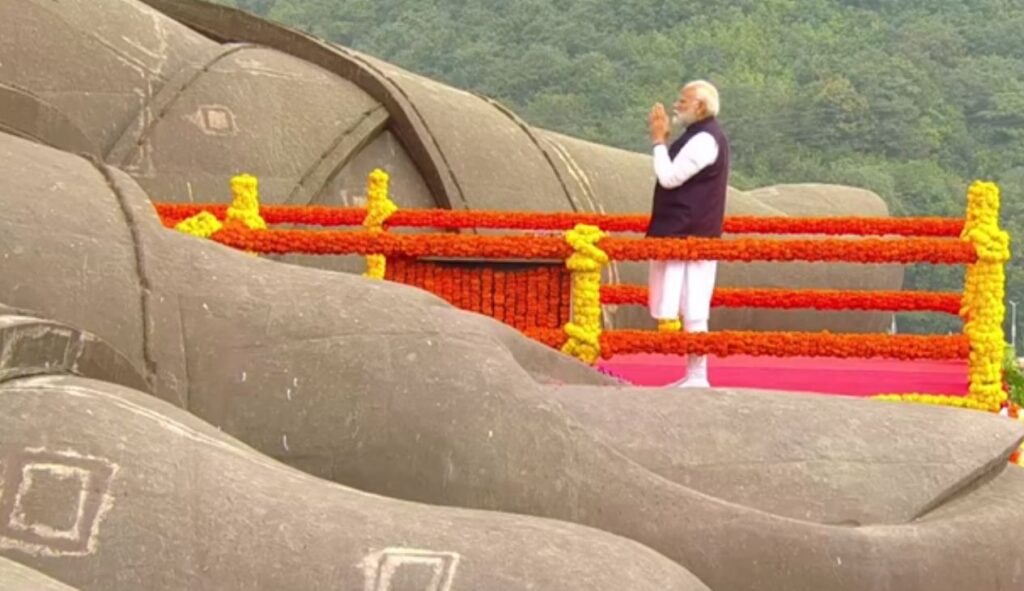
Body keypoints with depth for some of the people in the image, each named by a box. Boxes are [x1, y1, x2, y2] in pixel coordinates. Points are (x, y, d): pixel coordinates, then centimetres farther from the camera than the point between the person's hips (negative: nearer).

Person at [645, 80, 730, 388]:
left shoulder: (704, 139, -16)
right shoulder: (701, 136, 17)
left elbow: (669, 177, -20)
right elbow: (676, 174, 20)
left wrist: (659, 140, -10)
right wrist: (663, 140, 12)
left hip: (687, 236, -11)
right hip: (684, 233, 11)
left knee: (691, 308, -10)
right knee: (691, 308, 12)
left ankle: (697, 376, -10)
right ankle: (694, 375, 15)